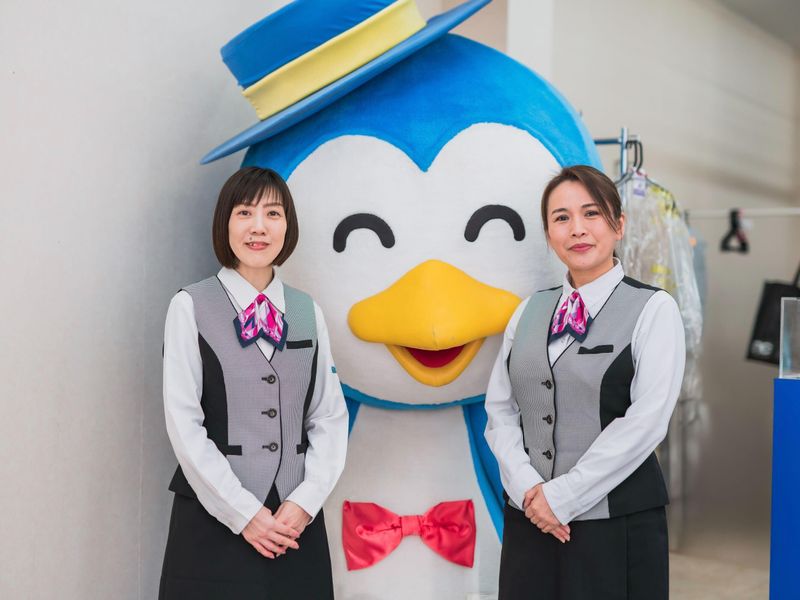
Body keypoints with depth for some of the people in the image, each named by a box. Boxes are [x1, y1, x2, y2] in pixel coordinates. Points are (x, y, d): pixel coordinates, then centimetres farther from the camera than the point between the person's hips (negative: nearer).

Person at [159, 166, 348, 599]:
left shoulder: (308, 312, 8)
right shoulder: (191, 307, -3)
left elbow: (330, 417, 5)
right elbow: (183, 422, -8)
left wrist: (305, 502, -8)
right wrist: (243, 513, -11)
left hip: (296, 521, 3)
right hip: (215, 519, -3)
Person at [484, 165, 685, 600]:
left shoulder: (653, 309, -4)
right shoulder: (530, 311, 10)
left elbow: (646, 421, -12)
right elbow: (500, 410, 7)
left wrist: (563, 496, -13)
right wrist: (528, 488, -8)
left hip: (617, 522, -4)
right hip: (530, 519, 4)